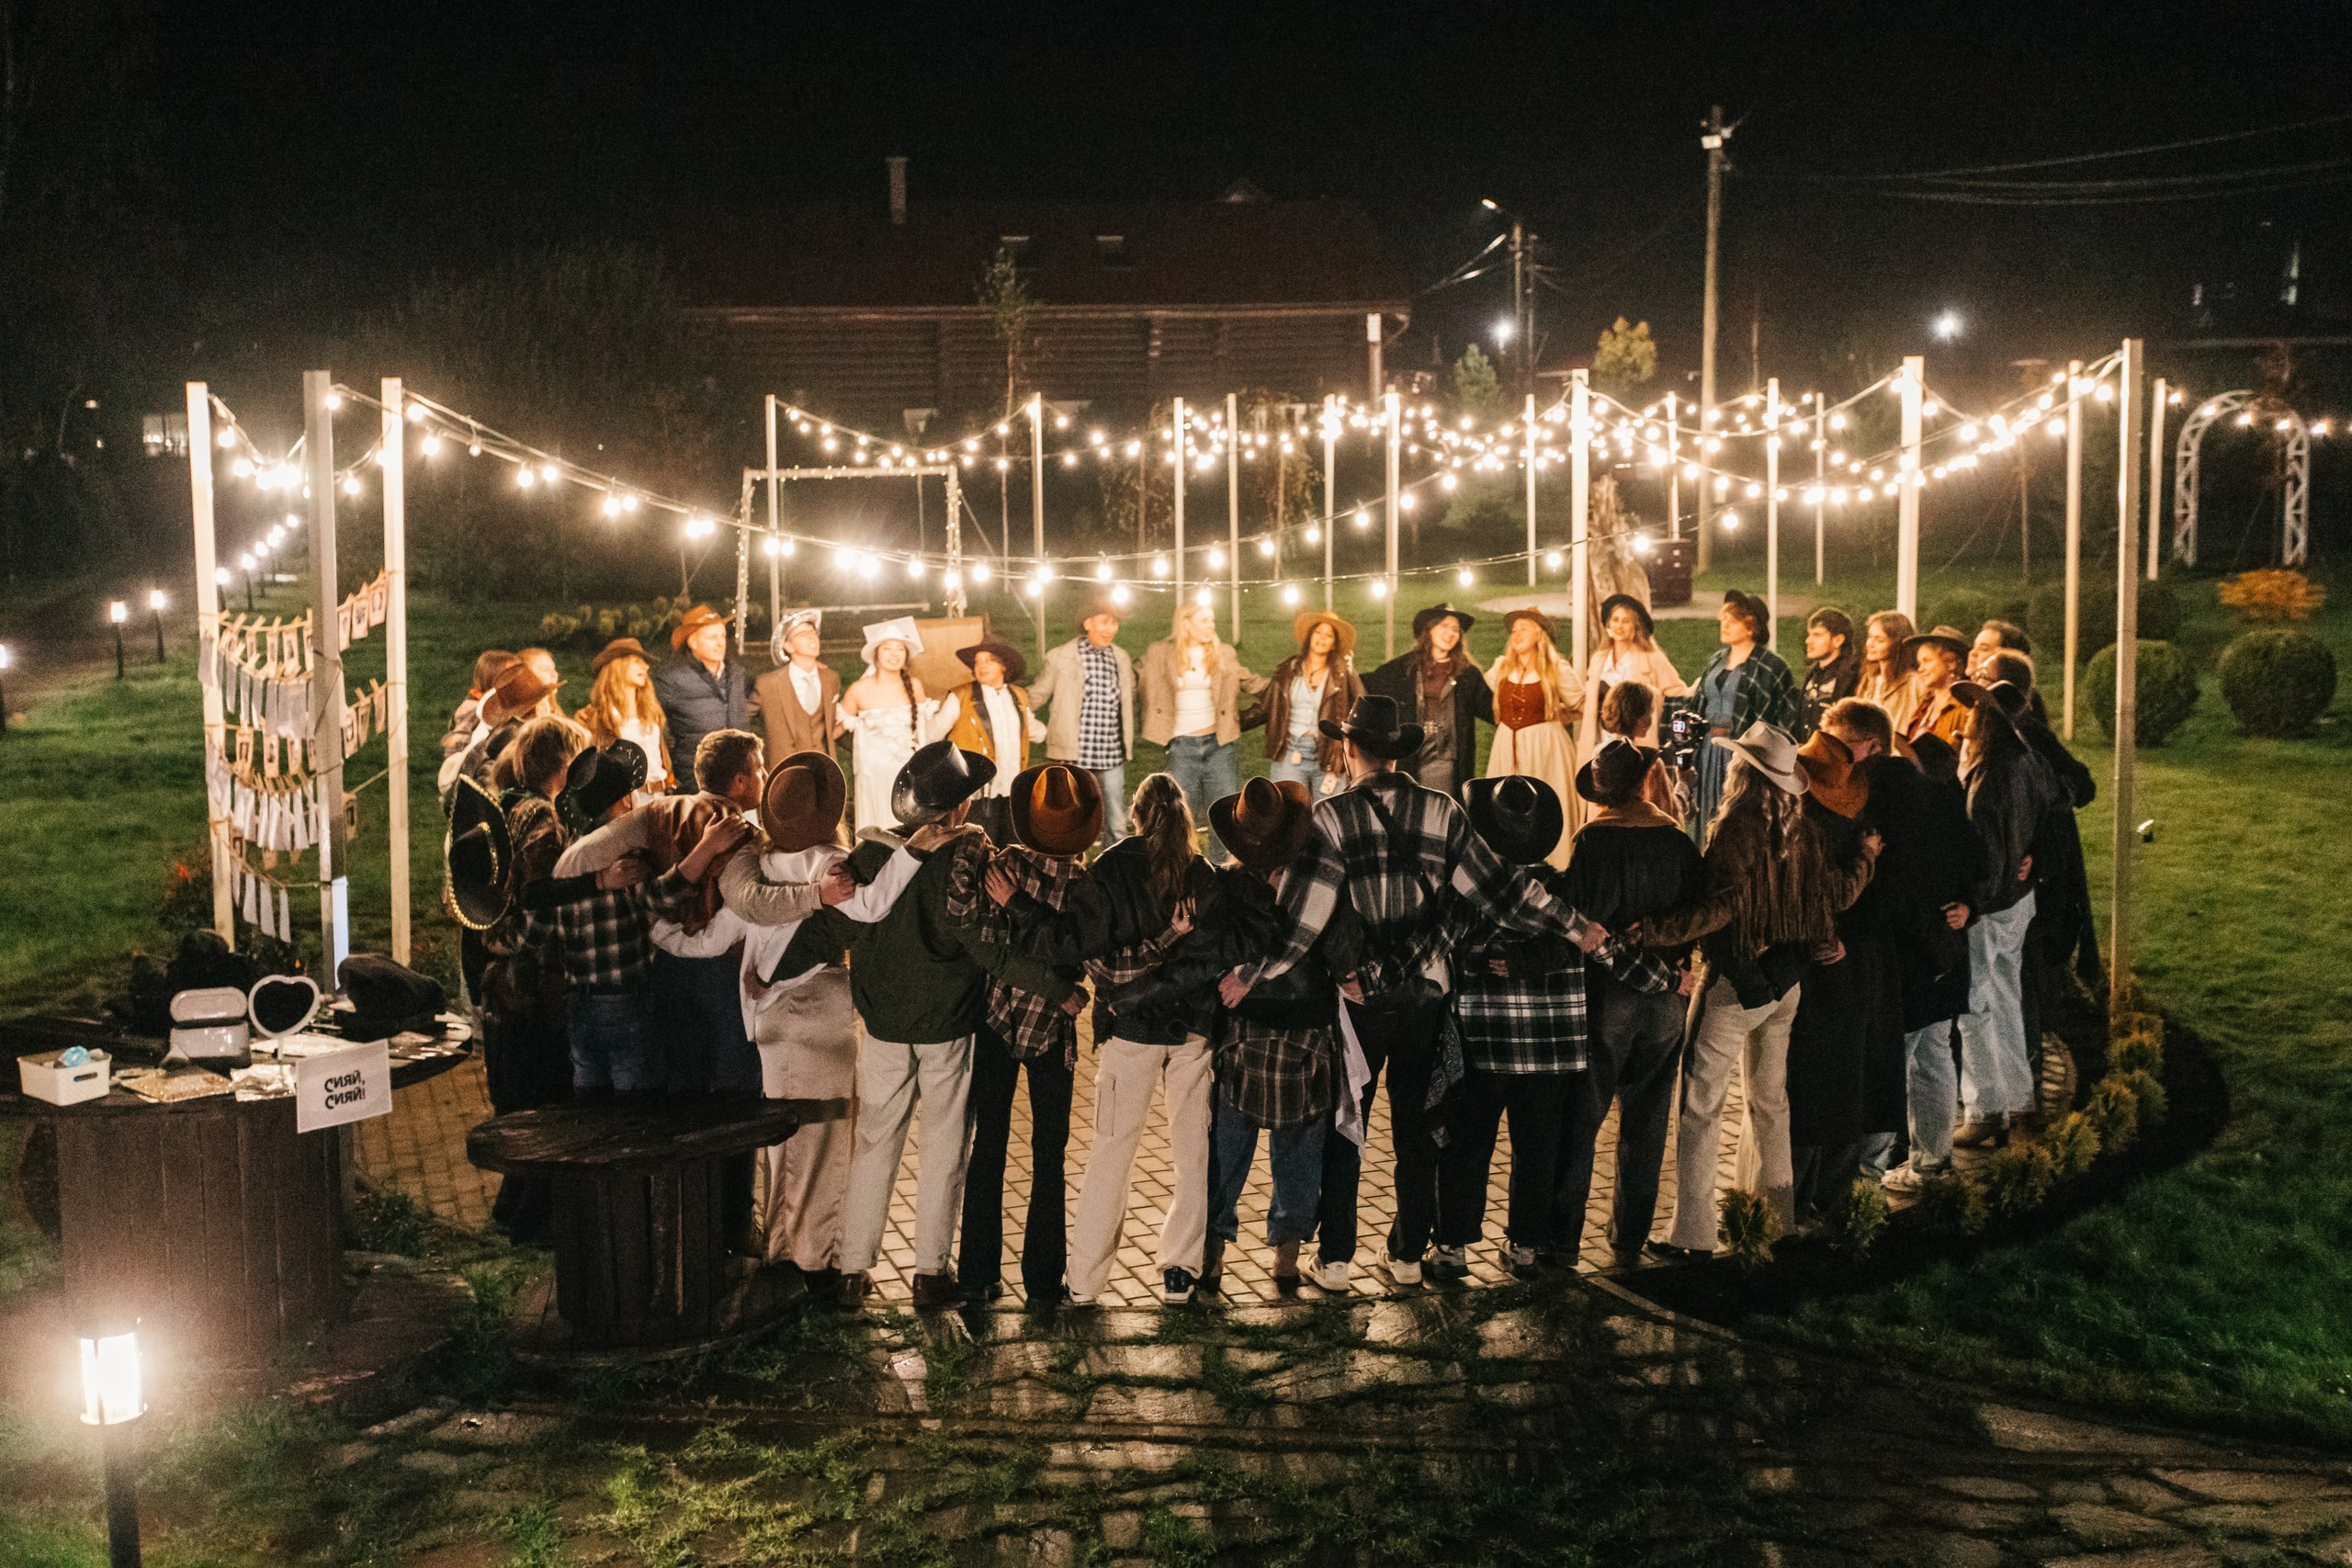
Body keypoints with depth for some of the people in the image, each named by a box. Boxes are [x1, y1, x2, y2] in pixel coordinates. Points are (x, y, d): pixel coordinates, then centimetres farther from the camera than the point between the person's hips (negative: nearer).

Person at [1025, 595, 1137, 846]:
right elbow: (1037, 696, 6)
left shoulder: (1121, 659, 10)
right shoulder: (1061, 656, -3)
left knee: (1117, 827, 6)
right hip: (1073, 757, -4)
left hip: (1111, 758, 4)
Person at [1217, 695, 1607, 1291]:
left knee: (1342, 1130, 11)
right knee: (1417, 1129, 15)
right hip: (1426, 996, 2)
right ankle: (1409, 1254, 23)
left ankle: (1335, 1258, 15)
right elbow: (1498, 887, -4)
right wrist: (1573, 926, 4)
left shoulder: (1332, 817, -12)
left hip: (1357, 999, -2)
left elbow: (1301, 917, -17)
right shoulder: (1441, 811, -4)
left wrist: (1251, 974, -11)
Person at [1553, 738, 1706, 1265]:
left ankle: (1563, 1238, 4)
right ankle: (1630, 1236, 21)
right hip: (1666, 995, 4)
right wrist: (1671, 960, 13)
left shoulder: (1594, 838, -14)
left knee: (1580, 1117, 3)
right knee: (1646, 1119, 13)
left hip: (1607, 990, -4)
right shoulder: (1677, 838, -1)